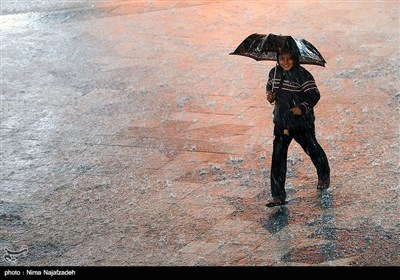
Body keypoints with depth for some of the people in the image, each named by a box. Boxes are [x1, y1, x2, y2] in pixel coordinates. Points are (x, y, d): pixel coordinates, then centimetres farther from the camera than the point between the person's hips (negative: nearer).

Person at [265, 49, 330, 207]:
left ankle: (324, 176, 49)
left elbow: (314, 95, -15)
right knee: (278, 155, -6)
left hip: (302, 121, -4)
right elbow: (270, 86, 20)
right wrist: (270, 95, -3)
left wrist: (303, 107, -31)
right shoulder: (274, 73, 2)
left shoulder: (303, 75, -14)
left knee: (312, 148, 17)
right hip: (281, 121, 4)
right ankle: (278, 196, -5)